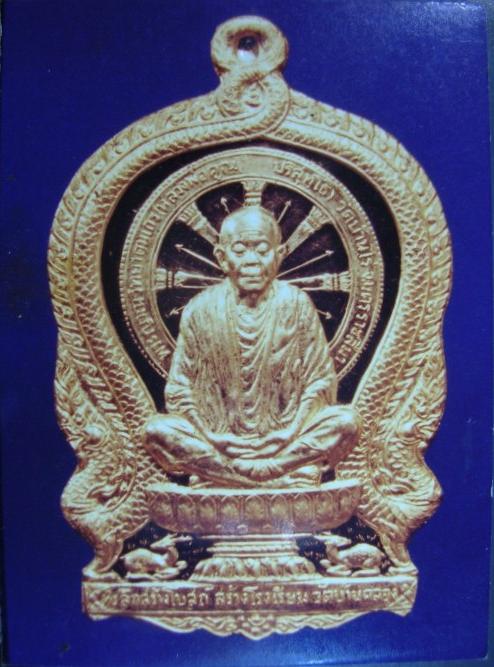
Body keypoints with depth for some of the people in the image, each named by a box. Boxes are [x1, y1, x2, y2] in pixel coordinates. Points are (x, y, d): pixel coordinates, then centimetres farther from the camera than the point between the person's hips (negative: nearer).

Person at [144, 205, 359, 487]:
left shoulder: (297, 305, -3)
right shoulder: (201, 309, -4)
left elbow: (320, 382, -1)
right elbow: (179, 390, -1)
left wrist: (291, 432, -14)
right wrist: (209, 437, -14)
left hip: (283, 437, 1)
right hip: (218, 440, 0)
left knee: (345, 422, -24)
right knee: (158, 430, -26)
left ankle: (214, 473, -22)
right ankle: (292, 471, -23)